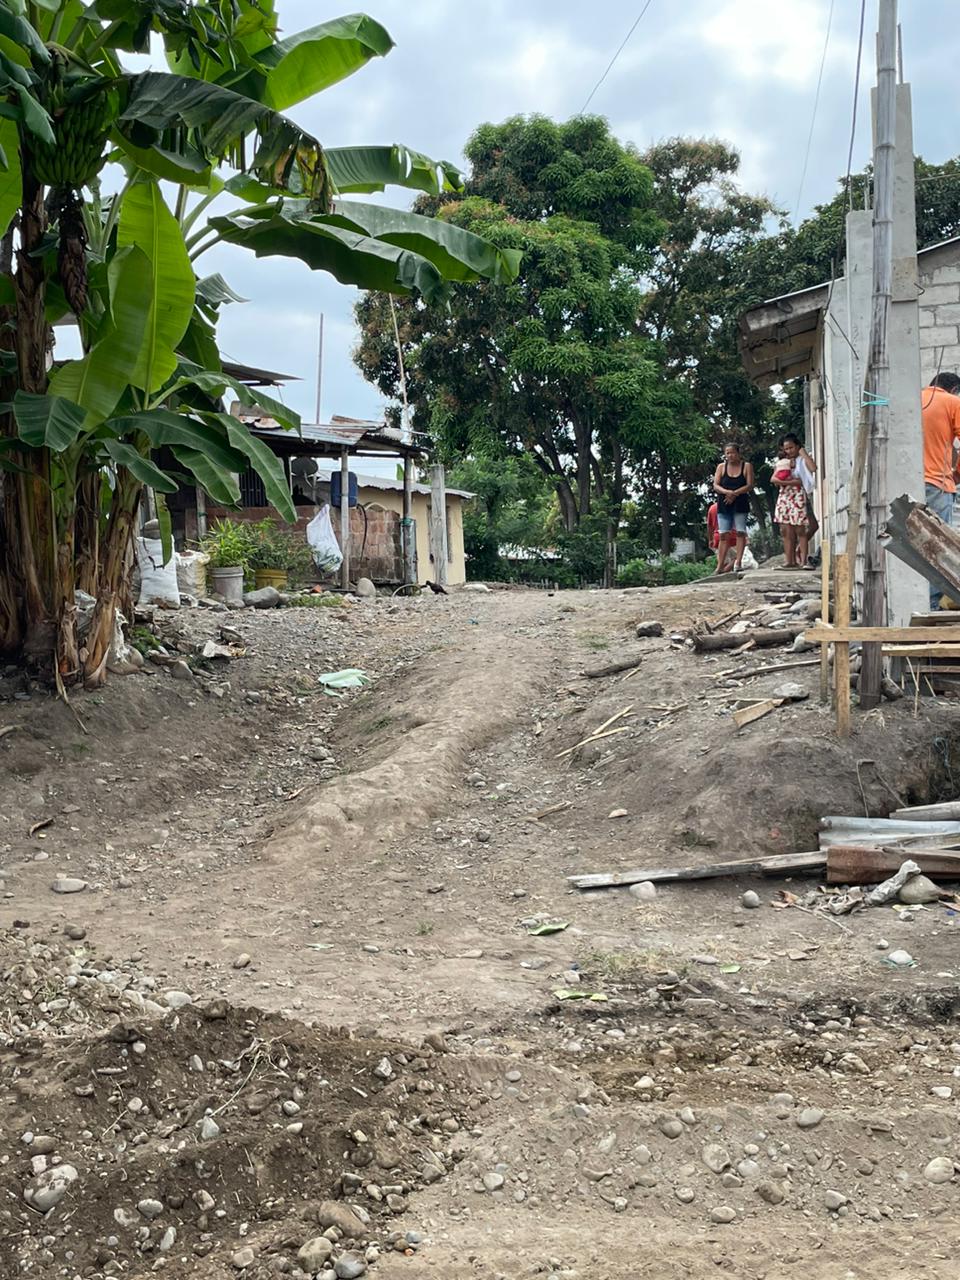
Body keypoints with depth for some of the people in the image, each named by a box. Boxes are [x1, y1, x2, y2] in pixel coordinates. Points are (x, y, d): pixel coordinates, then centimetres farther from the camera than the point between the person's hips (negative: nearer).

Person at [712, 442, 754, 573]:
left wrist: (734, 493, -17)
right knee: (723, 534, 0)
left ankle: (738, 561, -4)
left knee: (740, 532, -5)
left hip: (740, 504, -2)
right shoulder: (721, 467, 8)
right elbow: (715, 486, 0)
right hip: (723, 505, 2)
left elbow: (749, 486, -5)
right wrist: (727, 492, -19)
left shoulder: (747, 466, 3)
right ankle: (720, 565, 0)